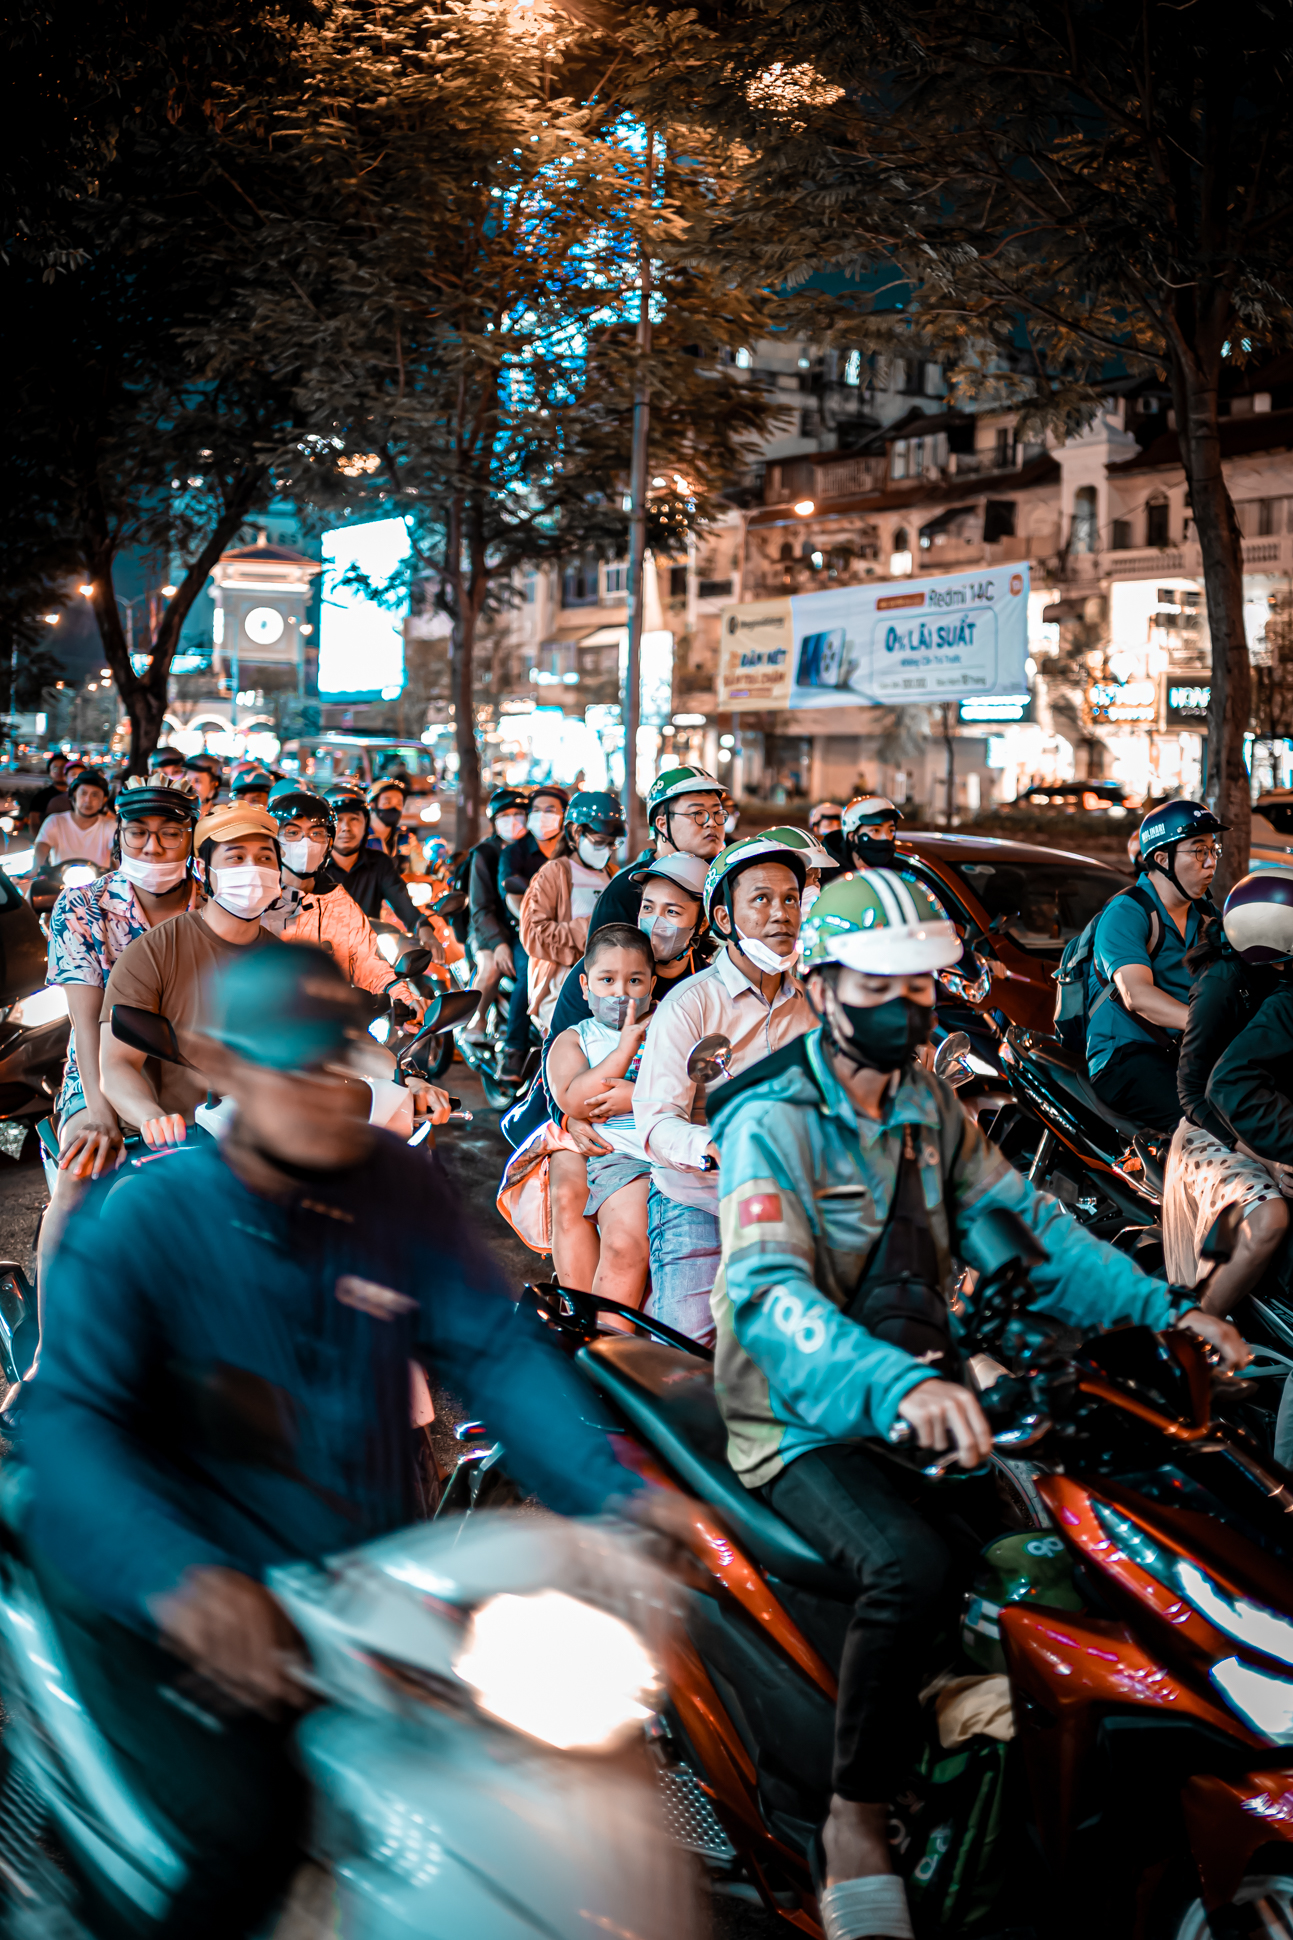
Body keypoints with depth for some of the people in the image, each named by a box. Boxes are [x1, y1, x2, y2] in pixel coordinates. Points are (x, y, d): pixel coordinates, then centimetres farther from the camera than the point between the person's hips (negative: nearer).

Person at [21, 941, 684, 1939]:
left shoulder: (400, 1188, 2)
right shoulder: (135, 1226, -10)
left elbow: (496, 1347, -2)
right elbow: (72, 1426, -19)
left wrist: (612, 1491, -19)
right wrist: (186, 1577, -38)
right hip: (175, 1593, -4)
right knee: (251, 1825, -24)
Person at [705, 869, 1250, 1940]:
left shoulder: (929, 1105, 10)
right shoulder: (771, 1123, -16)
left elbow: (1018, 1221, 7)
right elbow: (767, 1292, -31)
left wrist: (1159, 1305, -9)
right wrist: (894, 1385, -49)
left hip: (923, 1380, 7)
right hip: (804, 1413, -7)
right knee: (913, 1565, -32)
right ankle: (859, 1817, -13)